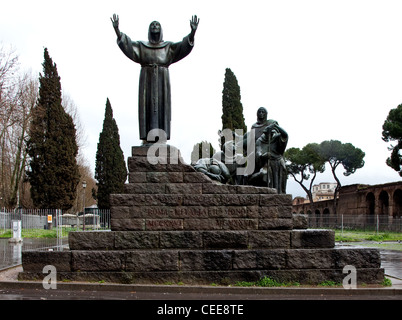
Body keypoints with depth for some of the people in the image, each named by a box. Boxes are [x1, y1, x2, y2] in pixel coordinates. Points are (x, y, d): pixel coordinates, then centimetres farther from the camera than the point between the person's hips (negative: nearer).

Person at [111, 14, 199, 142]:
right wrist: (117, 30, -19)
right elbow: (127, 45, -3)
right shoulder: (141, 46, 12)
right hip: (146, 82, 0)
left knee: (162, 106, -6)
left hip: (162, 82, 0)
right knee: (147, 106, -7)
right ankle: (146, 137, -8)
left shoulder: (168, 47, 12)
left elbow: (184, 46, -2)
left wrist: (192, 32, -19)